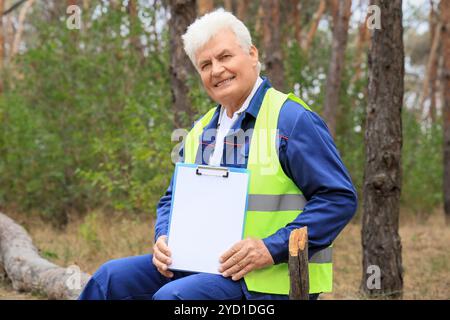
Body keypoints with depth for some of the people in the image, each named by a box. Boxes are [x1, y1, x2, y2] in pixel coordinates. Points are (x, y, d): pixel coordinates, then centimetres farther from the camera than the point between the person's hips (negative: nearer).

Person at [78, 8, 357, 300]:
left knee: (172, 296, -29)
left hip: (270, 279, -7)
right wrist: (163, 239, 1)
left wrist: (272, 248, -21)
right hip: (203, 264, 7)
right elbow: (173, 199, 25)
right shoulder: (200, 132, 16)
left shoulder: (293, 120, -7)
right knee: (112, 278, -8)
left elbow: (340, 198, -13)